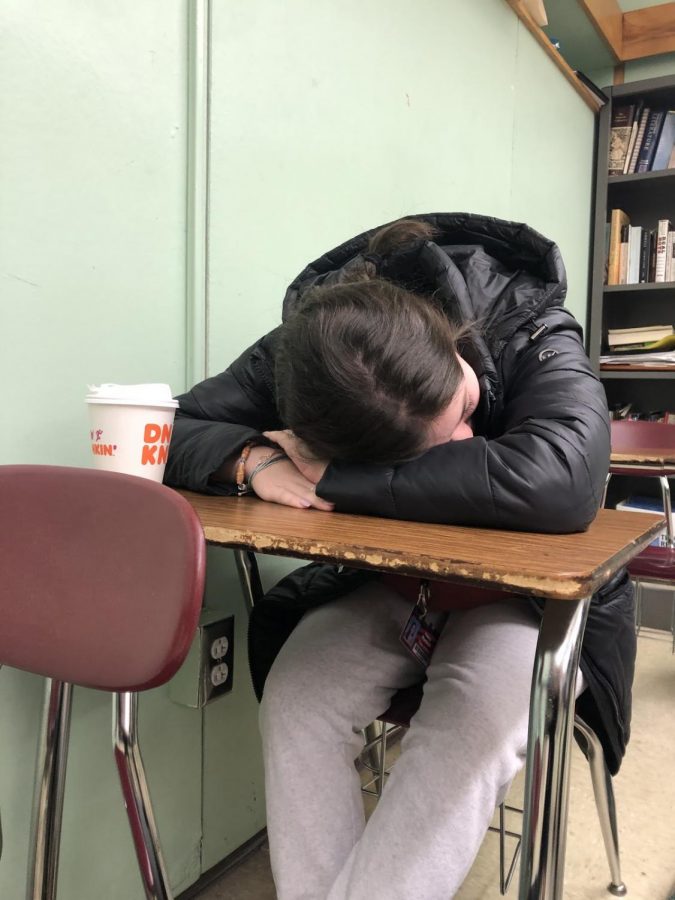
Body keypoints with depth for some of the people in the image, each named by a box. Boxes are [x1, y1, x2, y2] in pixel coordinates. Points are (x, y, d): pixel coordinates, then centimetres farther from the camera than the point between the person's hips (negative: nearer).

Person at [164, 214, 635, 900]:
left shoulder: (530, 332, -28)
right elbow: (173, 430, -13)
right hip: (385, 586, 3)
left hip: (529, 595, -2)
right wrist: (253, 459, -36)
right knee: (292, 696, -23)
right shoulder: (297, 358, -19)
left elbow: (557, 482, -47)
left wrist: (326, 475, -40)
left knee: (479, 715, -32)